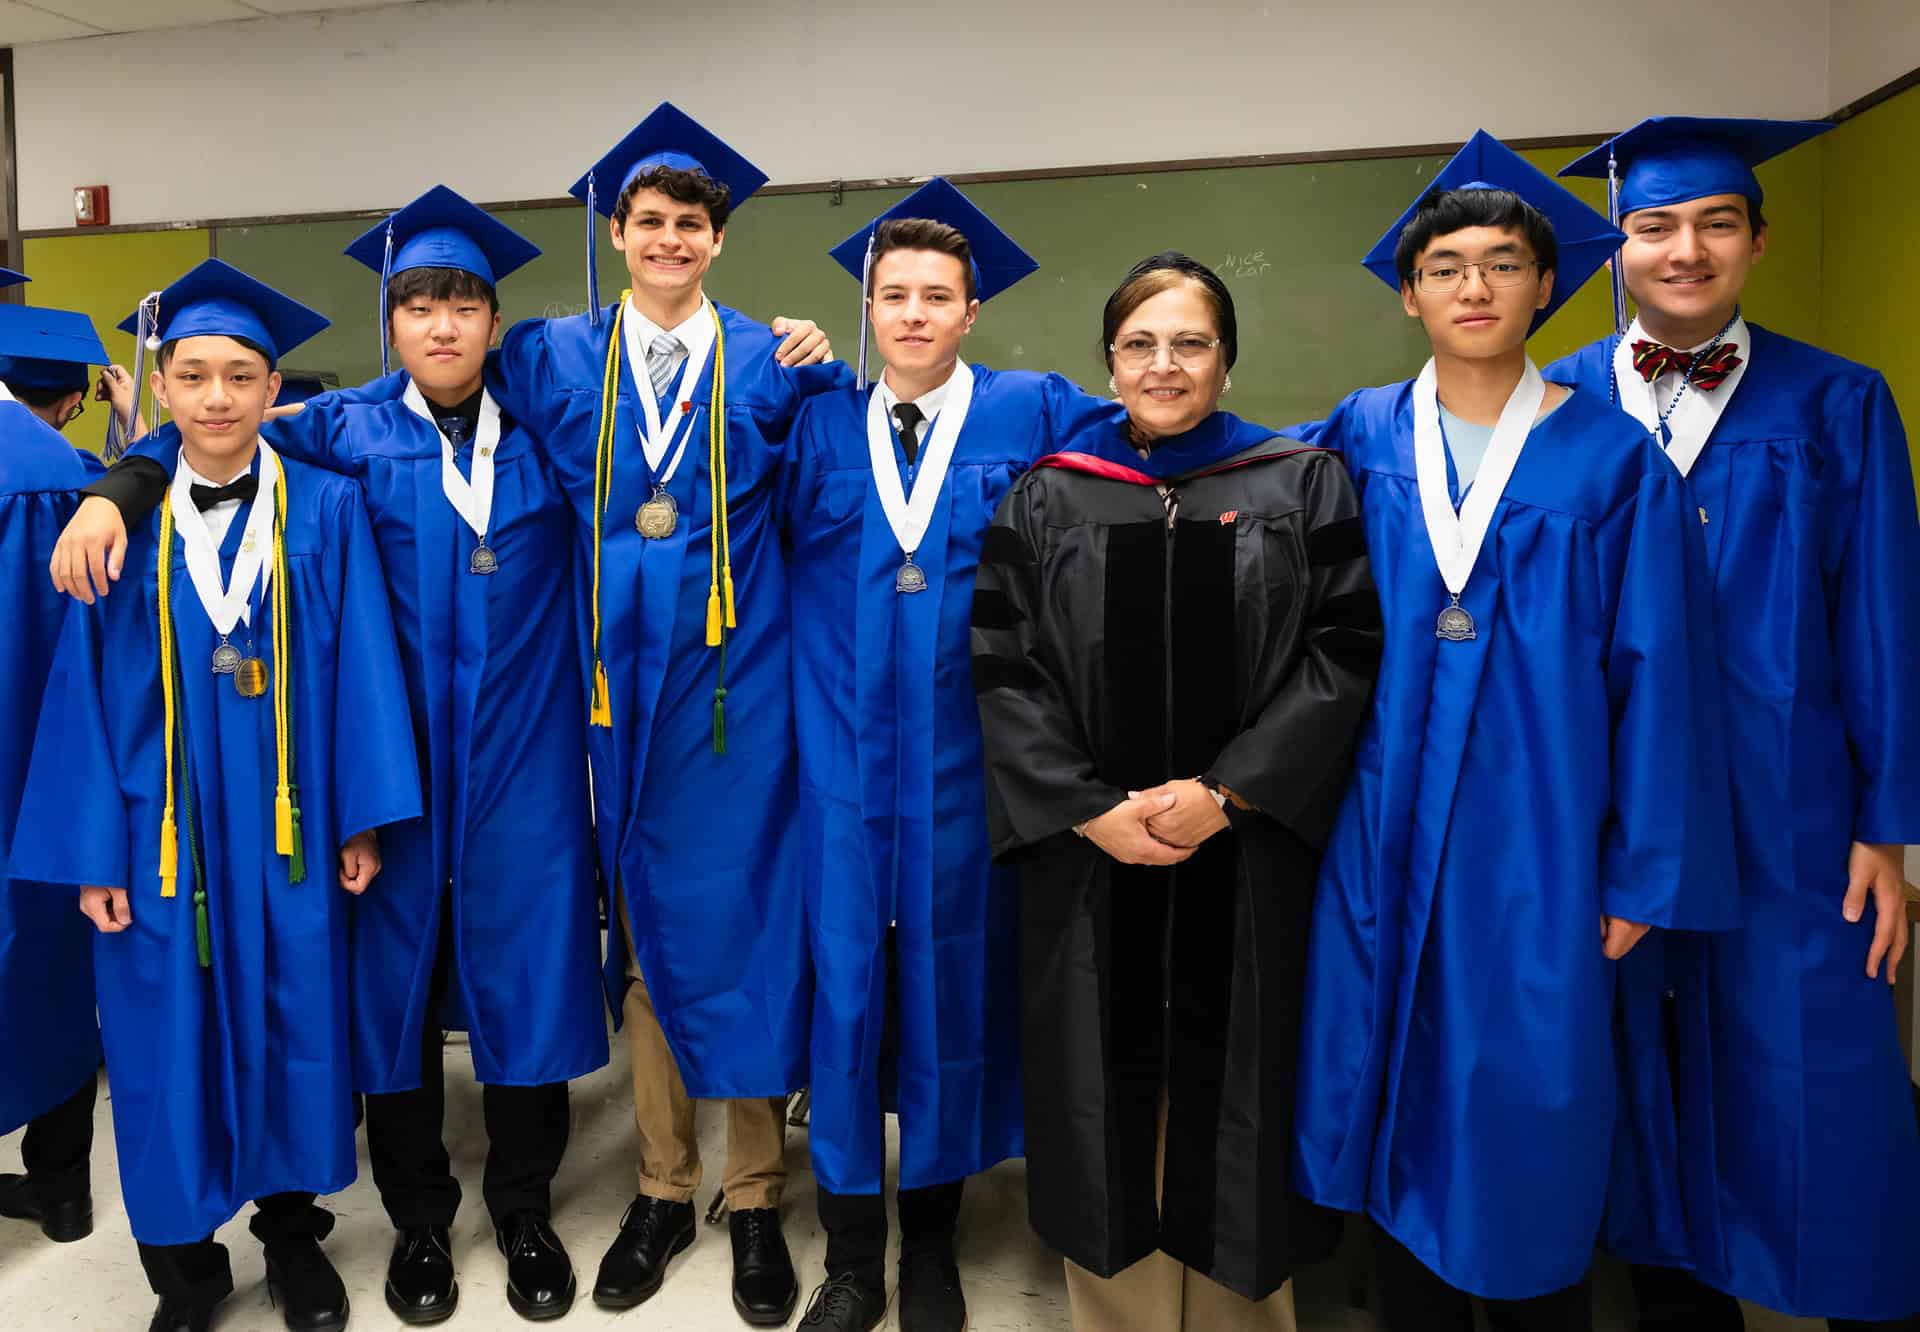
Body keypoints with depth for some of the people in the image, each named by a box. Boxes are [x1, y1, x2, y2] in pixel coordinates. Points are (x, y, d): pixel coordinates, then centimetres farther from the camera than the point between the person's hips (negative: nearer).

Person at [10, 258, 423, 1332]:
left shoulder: (326, 510, -2)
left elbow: (360, 670, -4)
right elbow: (88, 690, 1)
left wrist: (361, 819, -8)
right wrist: (94, 849, -3)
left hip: (286, 830, -1)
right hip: (160, 832, 1)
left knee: (294, 1031, 10)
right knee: (169, 1043, 9)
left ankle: (294, 1229, 32)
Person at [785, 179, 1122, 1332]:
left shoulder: (1035, 412, 2)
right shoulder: (818, 426, 8)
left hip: (967, 759, -1)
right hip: (845, 756, 1)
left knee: (953, 979, 10)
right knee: (845, 985, 5)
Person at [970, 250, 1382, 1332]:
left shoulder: (1304, 487, 3)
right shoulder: (1047, 498, 5)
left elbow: (1345, 651, -4)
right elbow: (1004, 669, 0)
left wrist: (1225, 790, -14)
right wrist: (1089, 807, -11)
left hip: (1249, 859, -1)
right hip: (1088, 857, 1)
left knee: (1233, 1090, 8)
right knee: (1105, 1092, 8)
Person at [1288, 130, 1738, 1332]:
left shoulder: (1612, 459, -1)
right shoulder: (1358, 442, 3)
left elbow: (1659, 675, -2)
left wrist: (1647, 873, -4)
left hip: (1539, 842, -1)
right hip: (1384, 833, 2)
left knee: (1531, 1107, 7)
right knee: (1396, 1092, 11)